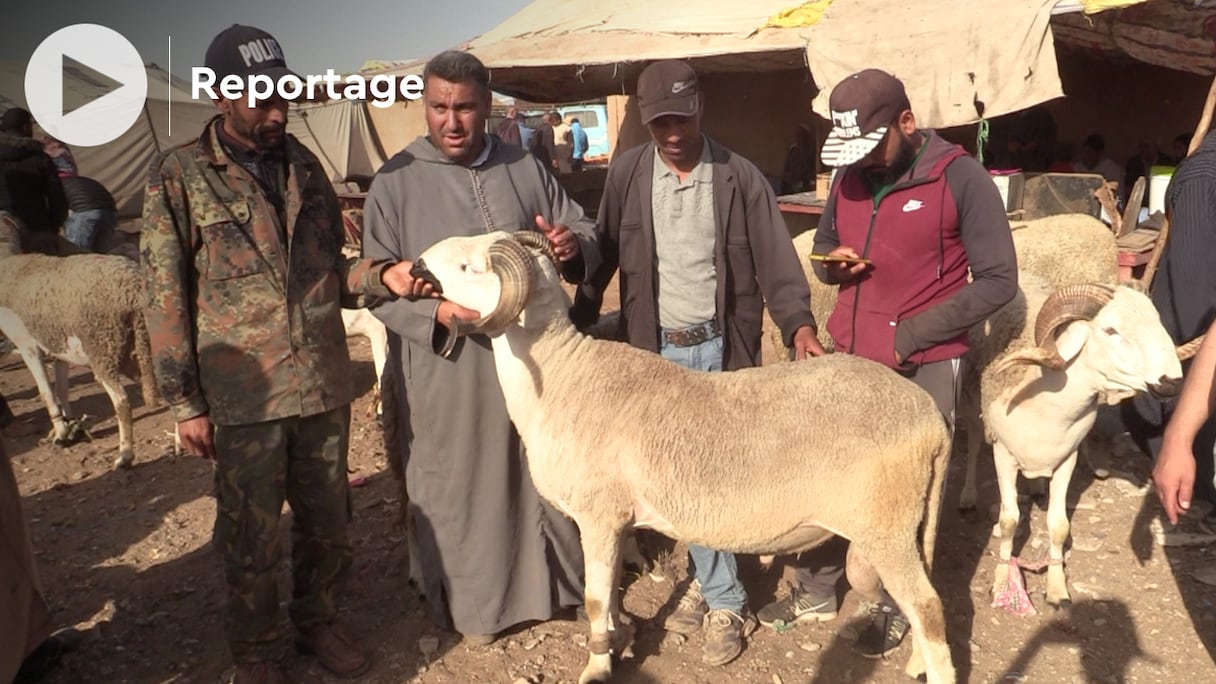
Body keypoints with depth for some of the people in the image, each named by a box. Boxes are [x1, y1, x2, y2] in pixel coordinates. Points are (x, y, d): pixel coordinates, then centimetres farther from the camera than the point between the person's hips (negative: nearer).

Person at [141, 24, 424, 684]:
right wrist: (185, 404, -7)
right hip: (243, 397, -4)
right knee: (251, 540, 10)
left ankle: (317, 622, 39)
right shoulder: (179, 177, -6)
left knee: (327, 524, 16)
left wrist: (382, 276, -7)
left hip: (324, 386, 4)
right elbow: (166, 299, -5)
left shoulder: (304, 164, 7)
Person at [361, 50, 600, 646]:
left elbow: (586, 237, 11)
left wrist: (573, 245, -14)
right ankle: (470, 606, 30)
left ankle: (553, 584, 37)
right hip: (447, 370, -2)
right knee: (459, 490, 9)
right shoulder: (395, 182, -3)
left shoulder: (526, 169, 6)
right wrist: (437, 312, -22)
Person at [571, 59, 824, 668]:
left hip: (720, 348, -2)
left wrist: (798, 323, -21)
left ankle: (708, 583, 24)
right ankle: (724, 598, 23)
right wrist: (575, 325, 0)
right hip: (656, 349, 2)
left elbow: (774, 260, -6)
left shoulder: (740, 178, -4)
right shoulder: (626, 175, 2)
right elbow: (603, 257, 6)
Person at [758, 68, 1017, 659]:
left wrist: (911, 336, -15)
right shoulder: (849, 176, 6)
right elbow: (823, 249, 20)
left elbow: (998, 280, -11)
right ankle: (816, 591, 29)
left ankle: (897, 608, 25)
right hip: (849, 355, 5)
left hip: (924, 364, -5)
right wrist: (833, 262, -6)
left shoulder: (960, 176, -11)